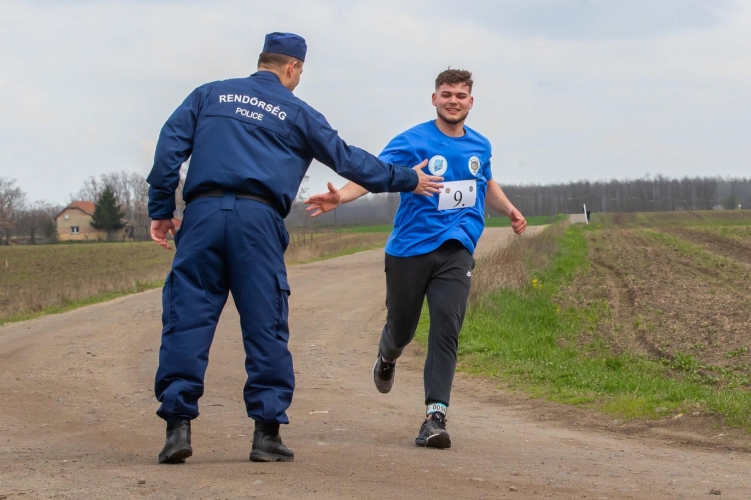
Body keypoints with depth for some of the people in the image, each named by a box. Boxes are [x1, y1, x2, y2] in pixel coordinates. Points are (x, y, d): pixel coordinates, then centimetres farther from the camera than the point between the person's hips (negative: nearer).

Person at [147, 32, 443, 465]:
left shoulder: (210, 95, 19)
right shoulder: (297, 113, 14)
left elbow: (169, 149, 10)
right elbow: (347, 159, 18)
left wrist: (161, 209, 12)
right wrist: (406, 180, 29)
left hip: (203, 213, 2)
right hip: (259, 220, -2)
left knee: (187, 318, 1)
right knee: (266, 326, 4)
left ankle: (178, 425, -7)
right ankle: (267, 430, 3)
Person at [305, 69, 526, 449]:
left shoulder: (480, 146, 12)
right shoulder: (412, 142, -6)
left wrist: (510, 210, 18)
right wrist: (341, 196, -38)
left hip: (456, 251, 2)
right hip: (409, 250, -2)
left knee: (446, 329, -14)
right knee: (401, 329, 11)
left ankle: (435, 416, -15)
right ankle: (387, 359, 50)